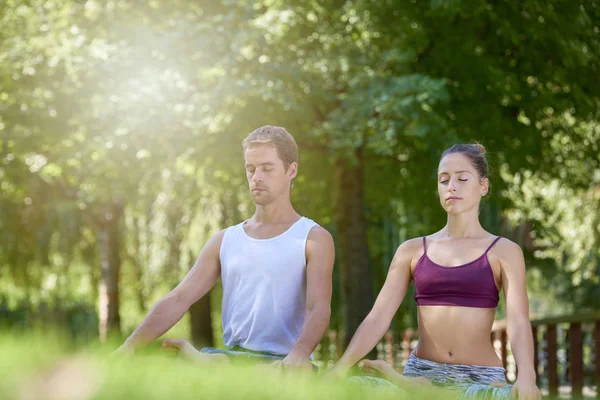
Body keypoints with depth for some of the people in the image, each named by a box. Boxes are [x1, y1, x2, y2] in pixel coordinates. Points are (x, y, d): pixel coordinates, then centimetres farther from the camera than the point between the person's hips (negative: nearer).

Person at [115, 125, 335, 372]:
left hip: (284, 364, -5)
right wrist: (131, 345, -6)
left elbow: (319, 308, -10)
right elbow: (178, 299, 10)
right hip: (233, 359, 5)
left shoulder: (314, 240, 5)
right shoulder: (224, 241, 18)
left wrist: (299, 353, -32)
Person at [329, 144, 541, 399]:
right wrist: (342, 366, -17)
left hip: (481, 379, 0)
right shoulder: (412, 251, 12)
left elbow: (518, 321, -10)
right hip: (419, 373, 0)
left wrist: (526, 376, -32)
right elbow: (378, 317, 2)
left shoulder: (504, 252, 5)